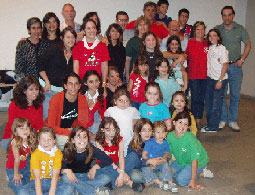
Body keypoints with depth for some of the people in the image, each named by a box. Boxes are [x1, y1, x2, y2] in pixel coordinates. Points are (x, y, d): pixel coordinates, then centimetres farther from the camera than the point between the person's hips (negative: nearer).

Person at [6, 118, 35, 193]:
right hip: (13, 168, -6)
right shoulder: (15, 142, -28)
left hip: (24, 166, 6)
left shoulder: (30, 140, -11)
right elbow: (17, 159, -23)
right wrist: (16, 174, -15)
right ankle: (12, 181, 17)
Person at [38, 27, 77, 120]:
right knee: (47, 117, -4)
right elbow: (41, 64, -4)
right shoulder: (54, 49, -4)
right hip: (48, 88, -3)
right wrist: (47, 82, -10)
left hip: (63, 89, 3)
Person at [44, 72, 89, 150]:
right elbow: (51, 126, -18)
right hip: (55, 132, -4)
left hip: (71, 130, 5)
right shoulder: (57, 98, -15)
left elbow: (83, 124, 0)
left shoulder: (82, 99, -4)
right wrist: (71, 133, -27)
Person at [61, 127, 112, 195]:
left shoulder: (91, 149, -13)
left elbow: (109, 160, -14)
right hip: (74, 176, -1)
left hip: (87, 175, 1)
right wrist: (66, 170, -39)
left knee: (106, 178, -22)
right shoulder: (68, 151, -14)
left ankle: (80, 189, -26)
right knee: (65, 178, -35)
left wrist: (95, 167, -25)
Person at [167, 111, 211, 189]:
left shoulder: (190, 138, -33)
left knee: (181, 180, -19)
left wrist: (193, 180, -28)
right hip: (181, 161, 7)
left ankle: (201, 173, 1)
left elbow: (194, 160, -29)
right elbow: (169, 153, -1)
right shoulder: (170, 136, -17)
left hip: (198, 162, -6)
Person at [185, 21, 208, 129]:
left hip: (205, 75, 3)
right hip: (193, 75, -3)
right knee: (195, 98, -1)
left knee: (202, 98, 8)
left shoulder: (207, 43, 8)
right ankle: (195, 120, 9)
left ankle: (199, 120, 18)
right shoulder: (189, 42, -1)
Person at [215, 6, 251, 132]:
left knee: (235, 95, 2)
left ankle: (232, 120, 13)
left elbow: (248, 44, 11)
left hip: (235, 66, 0)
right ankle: (223, 119, 13)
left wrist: (242, 59, -1)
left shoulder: (240, 29, 4)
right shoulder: (217, 29, 4)